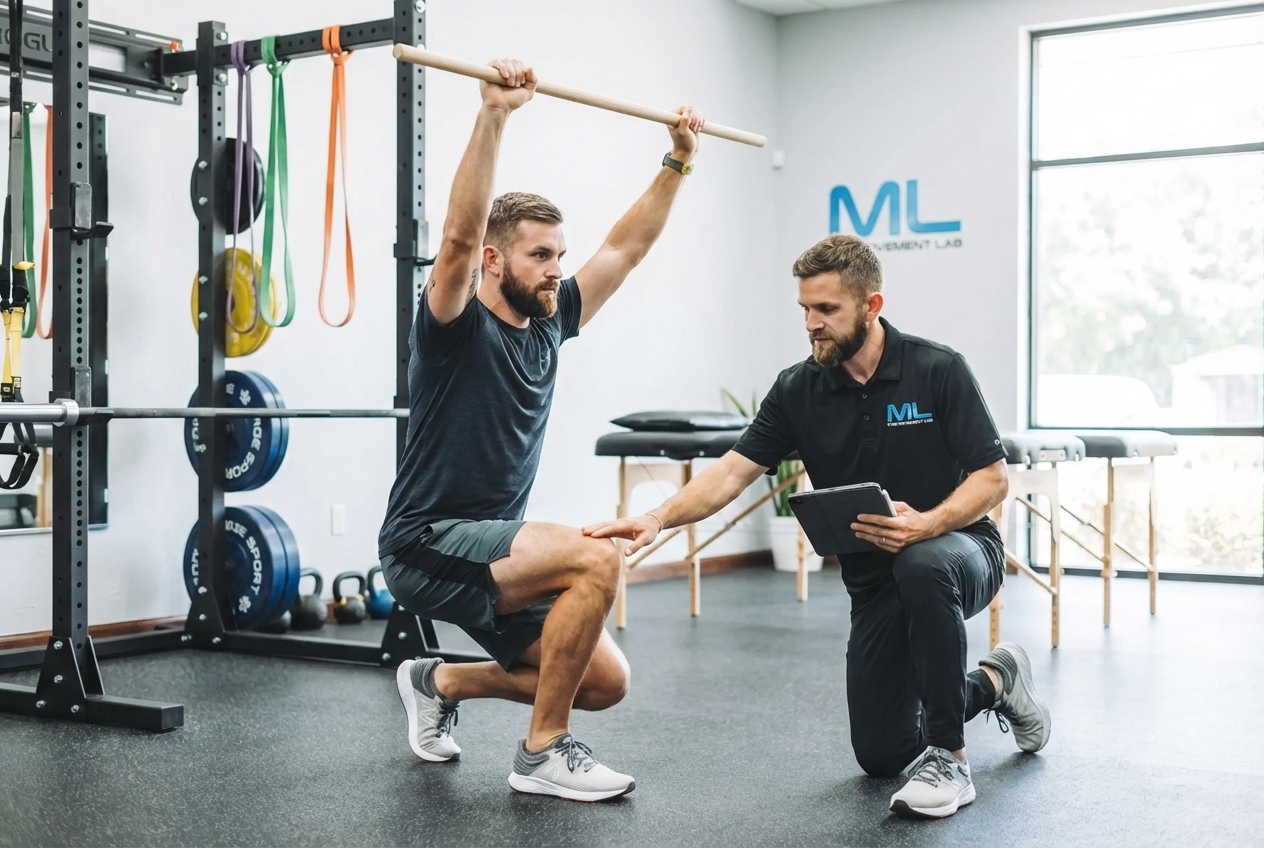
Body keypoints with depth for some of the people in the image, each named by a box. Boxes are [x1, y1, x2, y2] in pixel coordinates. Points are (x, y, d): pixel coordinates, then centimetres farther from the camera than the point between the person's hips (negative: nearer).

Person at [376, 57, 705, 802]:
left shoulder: (549, 324, 8)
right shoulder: (457, 327, -13)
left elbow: (628, 248, 15)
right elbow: (459, 236, -32)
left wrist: (679, 160, 12)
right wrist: (495, 115, -38)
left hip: (493, 546, 8)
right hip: (430, 546, -8)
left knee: (605, 681, 2)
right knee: (596, 558, -29)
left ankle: (440, 683, 22)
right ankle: (542, 753, -14)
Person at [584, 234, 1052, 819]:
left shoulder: (937, 371, -15)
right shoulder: (798, 390, -5)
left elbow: (992, 478, -15)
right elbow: (733, 471, -12)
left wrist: (926, 524, -34)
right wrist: (657, 519, -28)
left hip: (958, 548, -4)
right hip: (874, 579, 4)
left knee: (923, 566, -42)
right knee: (881, 755, 2)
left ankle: (948, 759, -24)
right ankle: (993, 683, 31)